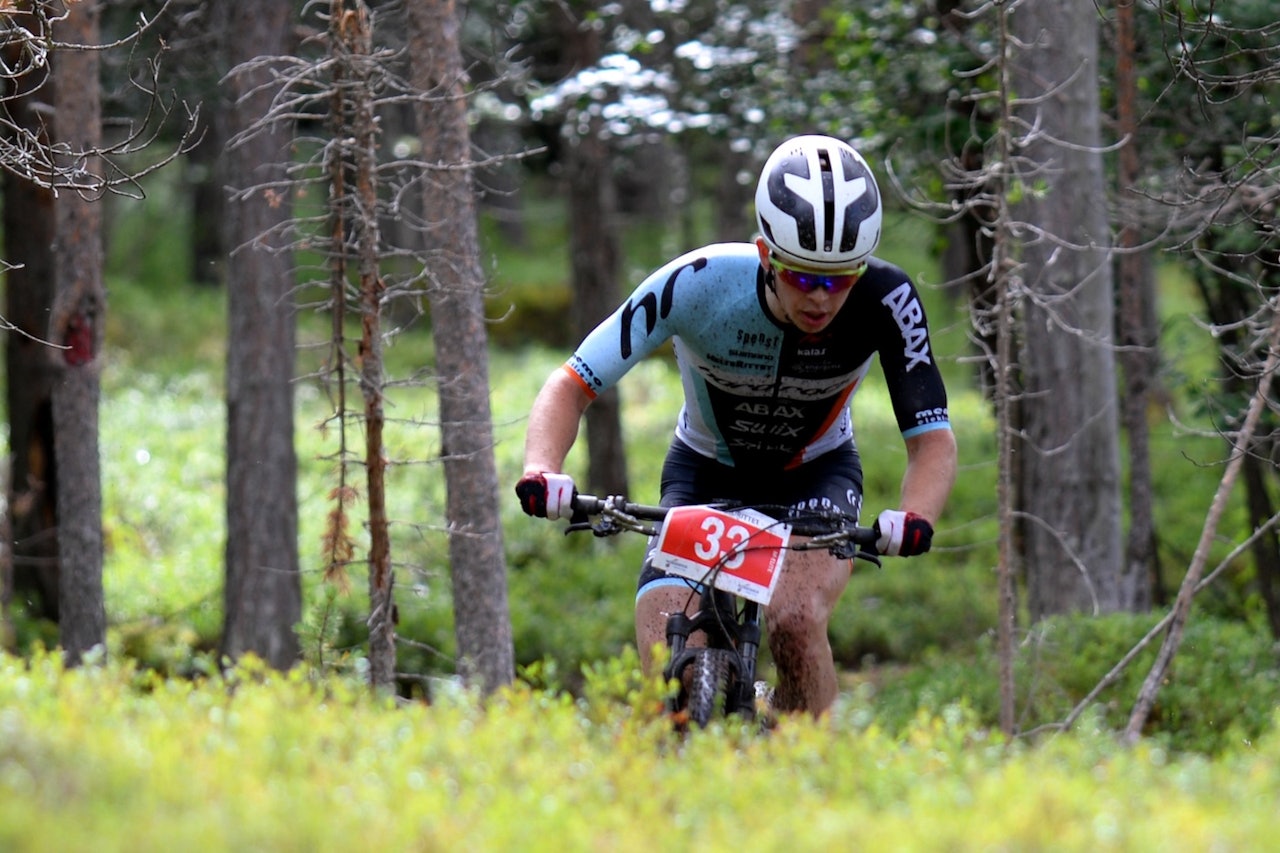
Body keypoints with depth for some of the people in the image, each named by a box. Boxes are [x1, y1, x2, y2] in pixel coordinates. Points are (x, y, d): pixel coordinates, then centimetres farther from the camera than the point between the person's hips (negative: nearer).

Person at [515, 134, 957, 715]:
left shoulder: (883, 300, -28)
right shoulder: (700, 284, -31)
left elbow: (933, 439, -24)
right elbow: (571, 387, -26)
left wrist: (913, 517, -46)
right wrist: (541, 470, -46)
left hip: (814, 476, 0)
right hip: (705, 473, 0)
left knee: (795, 621, -31)